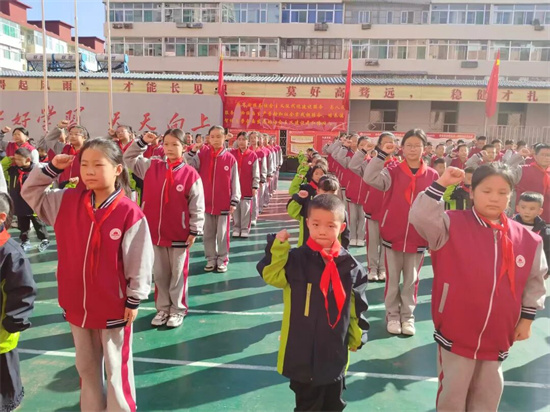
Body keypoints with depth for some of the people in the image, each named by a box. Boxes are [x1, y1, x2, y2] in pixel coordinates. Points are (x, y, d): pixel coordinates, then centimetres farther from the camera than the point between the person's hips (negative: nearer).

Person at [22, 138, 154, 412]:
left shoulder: (130, 214, -19)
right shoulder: (67, 202, -2)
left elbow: (140, 261, -14)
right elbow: (31, 193, 12)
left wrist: (134, 300, -10)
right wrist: (51, 169, -3)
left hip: (114, 307, -5)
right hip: (77, 304, 6)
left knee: (116, 369, 12)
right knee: (86, 366, 23)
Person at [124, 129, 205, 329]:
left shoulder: (191, 174, -10)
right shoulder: (151, 166, 3)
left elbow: (197, 206, -8)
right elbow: (129, 158, 13)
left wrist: (194, 231, -8)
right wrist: (142, 142, 0)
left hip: (179, 235, -4)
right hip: (154, 232, 4)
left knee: (178, 274, 11)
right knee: (159, 274, 15)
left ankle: (178, 309, 26)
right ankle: (163, 308, 31)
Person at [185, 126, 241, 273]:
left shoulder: (230, 158, -4)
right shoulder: (202, 154, 1)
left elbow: (235, 182, -2)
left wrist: (234, 201, -4)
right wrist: (192, 152, -18)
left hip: (224, 204, -2)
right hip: (205, 202, 2)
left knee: (222, 234, 8)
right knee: (208, 234, 12)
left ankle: (222, 260, 21)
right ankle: (211, 259, 24)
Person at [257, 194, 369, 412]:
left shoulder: (351, 266, -6)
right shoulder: (296, 259, -11)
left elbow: (358, 307, 2)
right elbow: (271, 275, -17)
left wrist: (357, 337, 8)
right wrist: (278, 245, -26)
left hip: (335, 352, 2)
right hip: (301, 351, -2)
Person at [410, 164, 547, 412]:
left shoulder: (527, 239, -3)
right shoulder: (453, 224, -12)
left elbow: (535, 281, 8)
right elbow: (420, 217, -27)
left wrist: (527, 317, 7)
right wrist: (440, 185, -28)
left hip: (497, 337, 3)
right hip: (456, 332, -3)